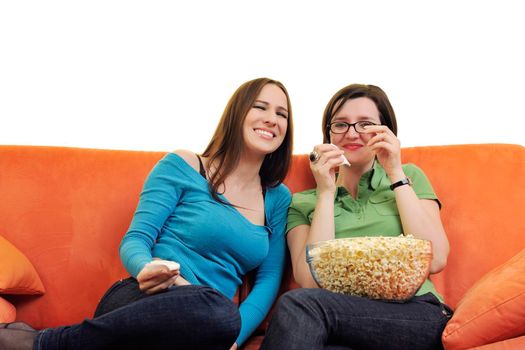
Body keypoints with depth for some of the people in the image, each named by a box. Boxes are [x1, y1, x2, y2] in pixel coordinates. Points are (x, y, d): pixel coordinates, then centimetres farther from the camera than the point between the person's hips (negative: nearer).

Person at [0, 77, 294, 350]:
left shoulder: (278, 198, 15)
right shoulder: (182, 166, 4)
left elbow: (269, 278, 9)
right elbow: (135, 241, 0)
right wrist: (147, 270, -24)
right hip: (142, 303, -3)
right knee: (217, 310, -39)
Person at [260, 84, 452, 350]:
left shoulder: (409, 177, 15)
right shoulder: (303, 203, 13)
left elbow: (436, 260, 0)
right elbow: (310, 281, -4)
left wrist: (396, 174, 0)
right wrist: (326, 192, -2)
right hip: (344, 321, 1)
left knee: (300, 304, -28)